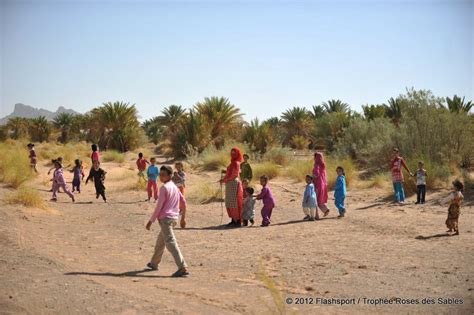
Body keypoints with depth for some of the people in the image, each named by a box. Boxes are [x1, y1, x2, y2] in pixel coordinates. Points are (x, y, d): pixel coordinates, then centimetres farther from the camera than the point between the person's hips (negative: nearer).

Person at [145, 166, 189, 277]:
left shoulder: (164, 188, -10)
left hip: (165, 218, -9)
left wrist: (151, 221, -8)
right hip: (174, 218, 9)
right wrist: (183, 217, 24)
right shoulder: (175, 187, 14)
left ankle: (183, 268, -24)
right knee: (160, 240, 24)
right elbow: (183, 202, 17)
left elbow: (159, 206, -13)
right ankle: (154, 263, 38)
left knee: (170, 242, -14)